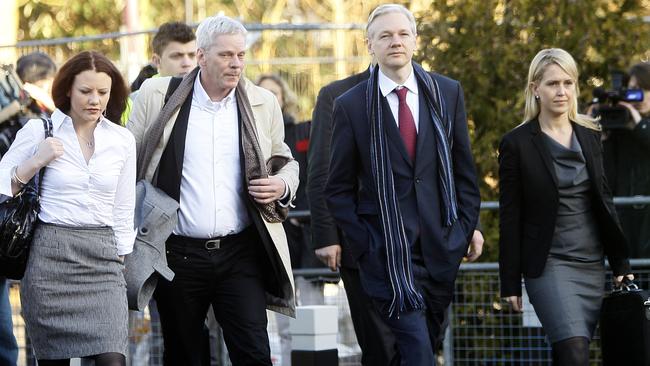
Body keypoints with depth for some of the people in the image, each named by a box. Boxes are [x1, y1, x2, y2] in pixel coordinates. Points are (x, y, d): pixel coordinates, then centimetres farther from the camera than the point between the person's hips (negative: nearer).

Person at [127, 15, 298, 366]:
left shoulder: (263, 103, 6)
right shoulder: (158, 96, 0)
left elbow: (286, 162, 20)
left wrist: (283, 186, -3)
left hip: (240, 254, 1)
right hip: (178, 254, -1)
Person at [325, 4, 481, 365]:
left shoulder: (447, 93, 7)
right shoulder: (351, 105, -1)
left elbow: (464, 169, 12)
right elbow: (339, 189, 3)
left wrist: (466, 227, 5)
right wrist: (362, 242, -5)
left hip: (441, 247, 3)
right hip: (386, 251, -3)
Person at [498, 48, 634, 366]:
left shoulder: (589, 136, 10)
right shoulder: (517, 144, -3)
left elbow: (604, 202, 16)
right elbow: (509, 218, -3)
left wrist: (620, 262, 13)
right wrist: (510, 282, -4)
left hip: (592, 264, 5)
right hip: (549, 265, -5)